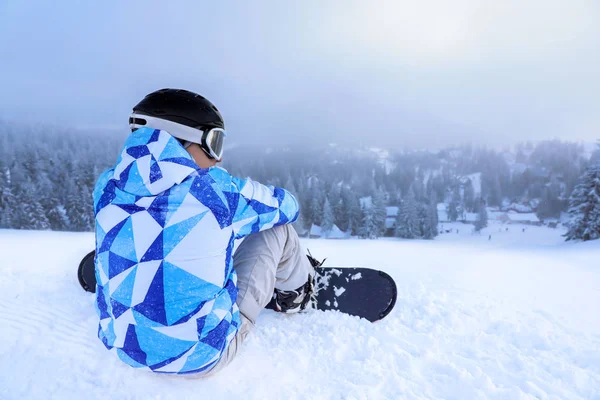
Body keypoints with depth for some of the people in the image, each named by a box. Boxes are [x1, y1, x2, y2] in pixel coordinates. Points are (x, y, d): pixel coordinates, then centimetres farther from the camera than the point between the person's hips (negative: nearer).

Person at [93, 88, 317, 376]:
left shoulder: (107, 186, -5)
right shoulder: (215, 189, -19)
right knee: (278, 230, 3)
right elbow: (288, 206, -1)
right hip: (203, 355, -5)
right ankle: (296, 295, 32)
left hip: (123, 348, 6)